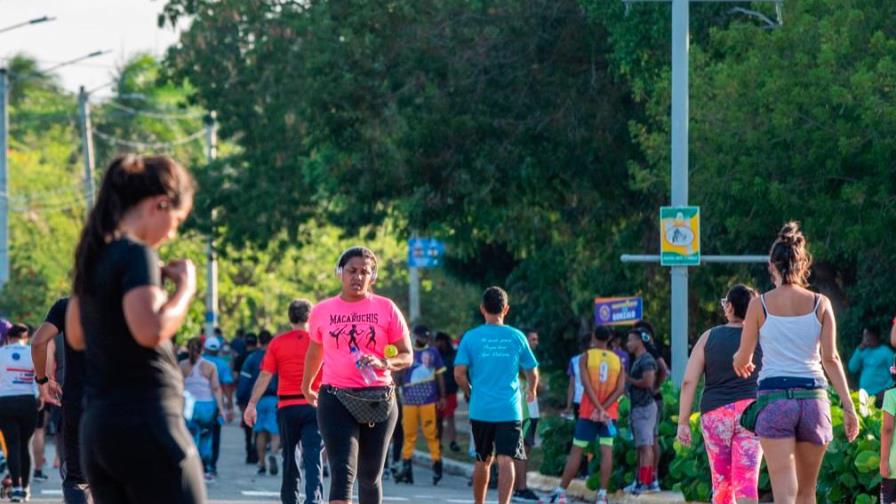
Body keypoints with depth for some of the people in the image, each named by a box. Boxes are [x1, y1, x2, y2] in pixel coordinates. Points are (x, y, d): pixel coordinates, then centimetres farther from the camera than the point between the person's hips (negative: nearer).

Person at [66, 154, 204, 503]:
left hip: (97, 425, 8)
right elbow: (151, 330, -25)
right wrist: (185, 287, -8)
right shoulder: (136, 254, -11)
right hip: (145, 422, -8)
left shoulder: (94, 255, 14)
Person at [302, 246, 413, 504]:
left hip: (379, 400, 1)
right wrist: (306, 385, 35)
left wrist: (384, 363, -18)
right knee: (342, 472, -16)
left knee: (370, 475, 11)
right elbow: (315, 352, 23)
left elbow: (407, 356, 2)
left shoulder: (386, 308, 2)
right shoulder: (322, 311, 5)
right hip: (336, 398, -1)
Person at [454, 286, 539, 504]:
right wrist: (531, 392, 31)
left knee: (483, 460, 16)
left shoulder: (471, 337, 0)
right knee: (506, 460, -7)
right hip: (510, 410, -1)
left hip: (480, 410, 1)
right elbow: (532, 373, 10)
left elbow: (459, 374, -6)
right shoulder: (517, 337, 2)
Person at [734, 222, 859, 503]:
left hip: (774, 397, -2)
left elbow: (743, 359, 7)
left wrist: (741, 364, 31)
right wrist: (848, 406, 0)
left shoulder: (760, 304, -1)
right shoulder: (820, 304, 2)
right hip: (813, 396, 2)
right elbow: (831, 358, -2)